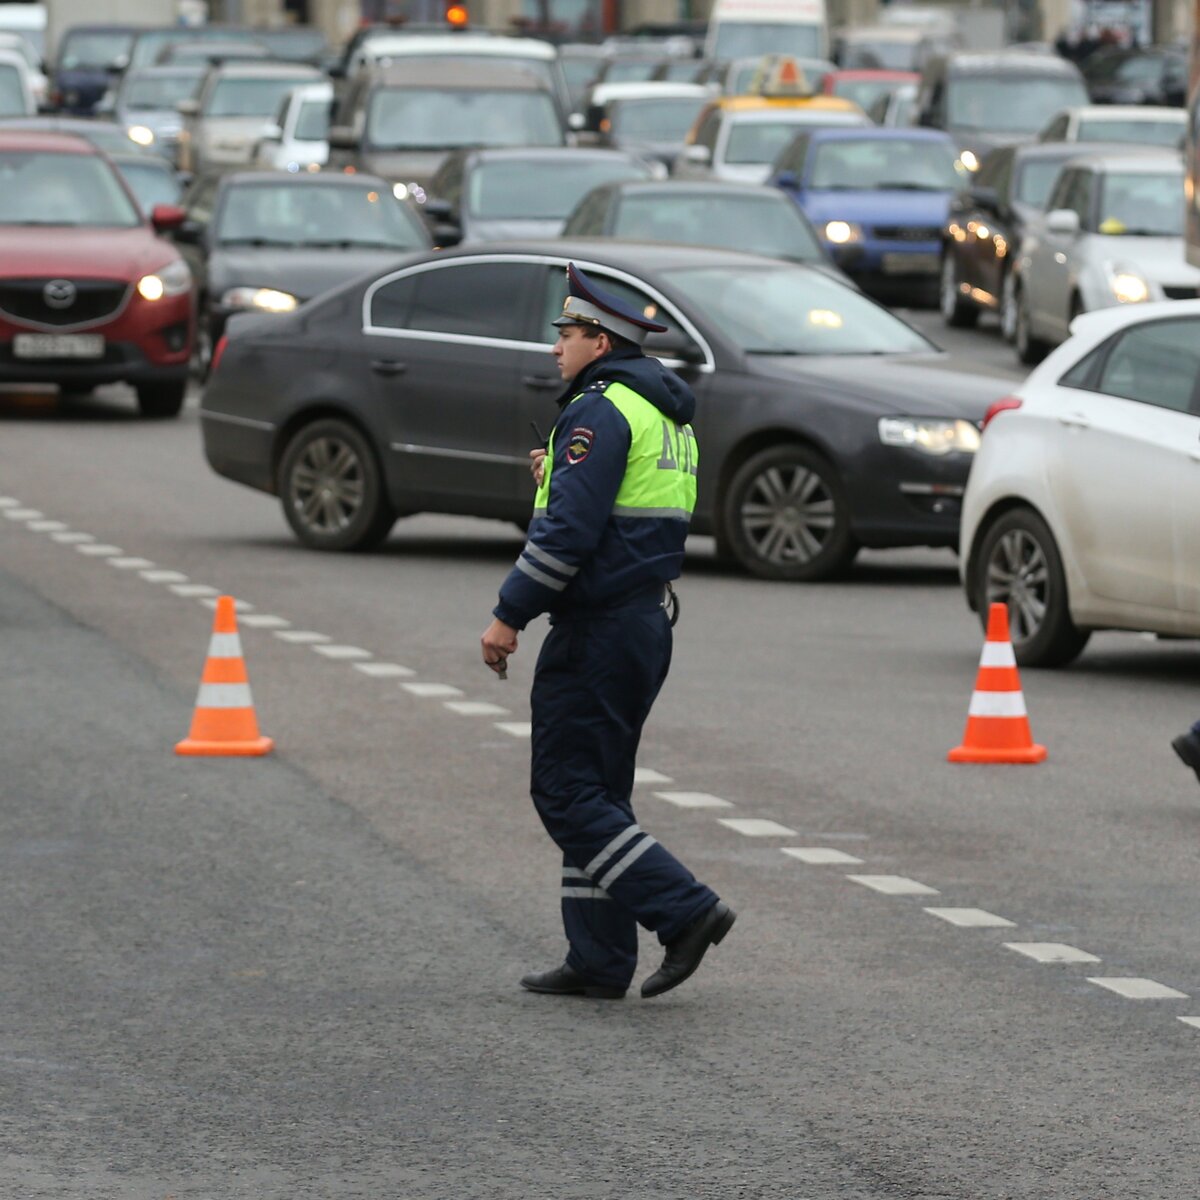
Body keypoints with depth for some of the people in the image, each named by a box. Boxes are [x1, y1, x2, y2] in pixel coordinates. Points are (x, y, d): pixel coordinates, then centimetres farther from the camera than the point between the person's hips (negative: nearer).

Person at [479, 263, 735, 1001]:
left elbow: (569, 530, -22)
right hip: (647, 624, 10)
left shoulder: (599, 412, -15)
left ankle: (684, 911, -15)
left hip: (597, 629, -10)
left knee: (567, 793, -6)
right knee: (597, 793, 13)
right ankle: (599, 960, 12)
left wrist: (510, 615, -18)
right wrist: (559, 480, 17)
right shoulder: (667, 416, 17)